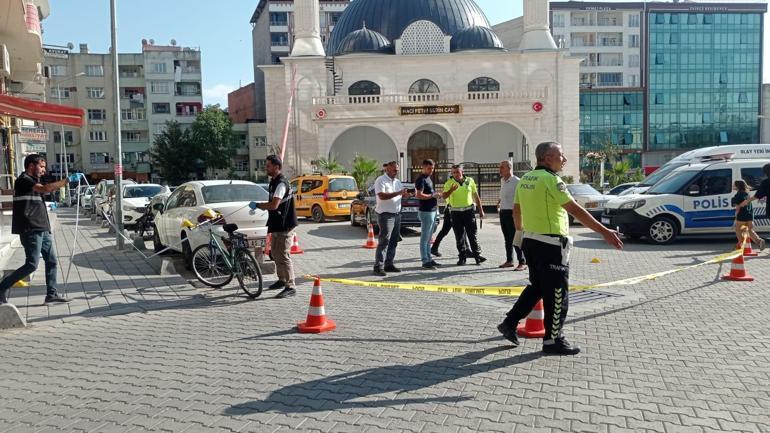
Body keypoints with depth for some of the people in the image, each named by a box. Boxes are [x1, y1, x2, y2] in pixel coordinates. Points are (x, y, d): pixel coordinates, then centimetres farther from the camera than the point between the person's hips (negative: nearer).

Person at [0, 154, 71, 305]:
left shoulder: (32, 181, 21)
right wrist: (66, 181, -20)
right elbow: (46, 189, -25)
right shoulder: (23, 180, -11)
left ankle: (51, 294, 9)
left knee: (51, 261, 6)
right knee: (32, 264, -9)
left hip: (42, 229, 10)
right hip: (31, 230, -10)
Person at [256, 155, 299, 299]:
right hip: (277, 225, 11)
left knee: (283, 256, -10)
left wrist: (257, 205, -16)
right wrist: (261, 207, 6)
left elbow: (274, 205, -29)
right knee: (276, 253, 20)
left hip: (285, 226, -11)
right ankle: (282, 280, 33)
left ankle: (290, 287, -7)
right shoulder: (274, 182, 14)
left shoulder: (281, 183, -19)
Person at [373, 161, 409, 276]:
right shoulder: (381, 180, -9)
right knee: (384, 241, -10)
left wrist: (405, 194, -1)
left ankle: (389, 264, 18)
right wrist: (398, 193, -26)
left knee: (394, 241, 10)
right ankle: (378, 267, -7)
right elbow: (382, 196, -22)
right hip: (386, 215, -8)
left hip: (397, 214, 8)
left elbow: (401, 194, 23)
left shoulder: (397, 181, 15)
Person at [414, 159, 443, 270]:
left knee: (428, 238, 14)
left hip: (433, 210, 10)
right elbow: (419, 195, -22)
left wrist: (436, 195, 13)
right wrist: (433, 195, -19)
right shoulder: (421, 180, -13)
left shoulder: (428, 178, 17)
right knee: (425, 238, -5)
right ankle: (425, 262, -3)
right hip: (426, 211, -10)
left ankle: (429, 259, 20)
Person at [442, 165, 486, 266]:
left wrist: (481, 210, 12)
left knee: (472, 235, 0)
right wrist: (451, 190, -26)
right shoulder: (449, 183, 1)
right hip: (456, 213, 0)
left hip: (469, 211, 0)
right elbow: (444, 197, -7)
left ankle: (477, 256, 4)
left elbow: (476, 196, 12)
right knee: (459, 237, 3)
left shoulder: (470, 181, 5)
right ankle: (462, 257, 11)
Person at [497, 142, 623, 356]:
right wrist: (604, 232, -20)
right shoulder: (551, 180, -17)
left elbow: (516, 210, 18)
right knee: (556, 293, 3)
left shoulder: (525, 179, 9)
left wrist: (520, 230, 35)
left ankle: (510, 323, 21)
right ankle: (552, 340, 11)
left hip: (530, 241, 9)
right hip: (551, 245, -9)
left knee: (536, 287, 21)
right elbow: (576, 210, -21)